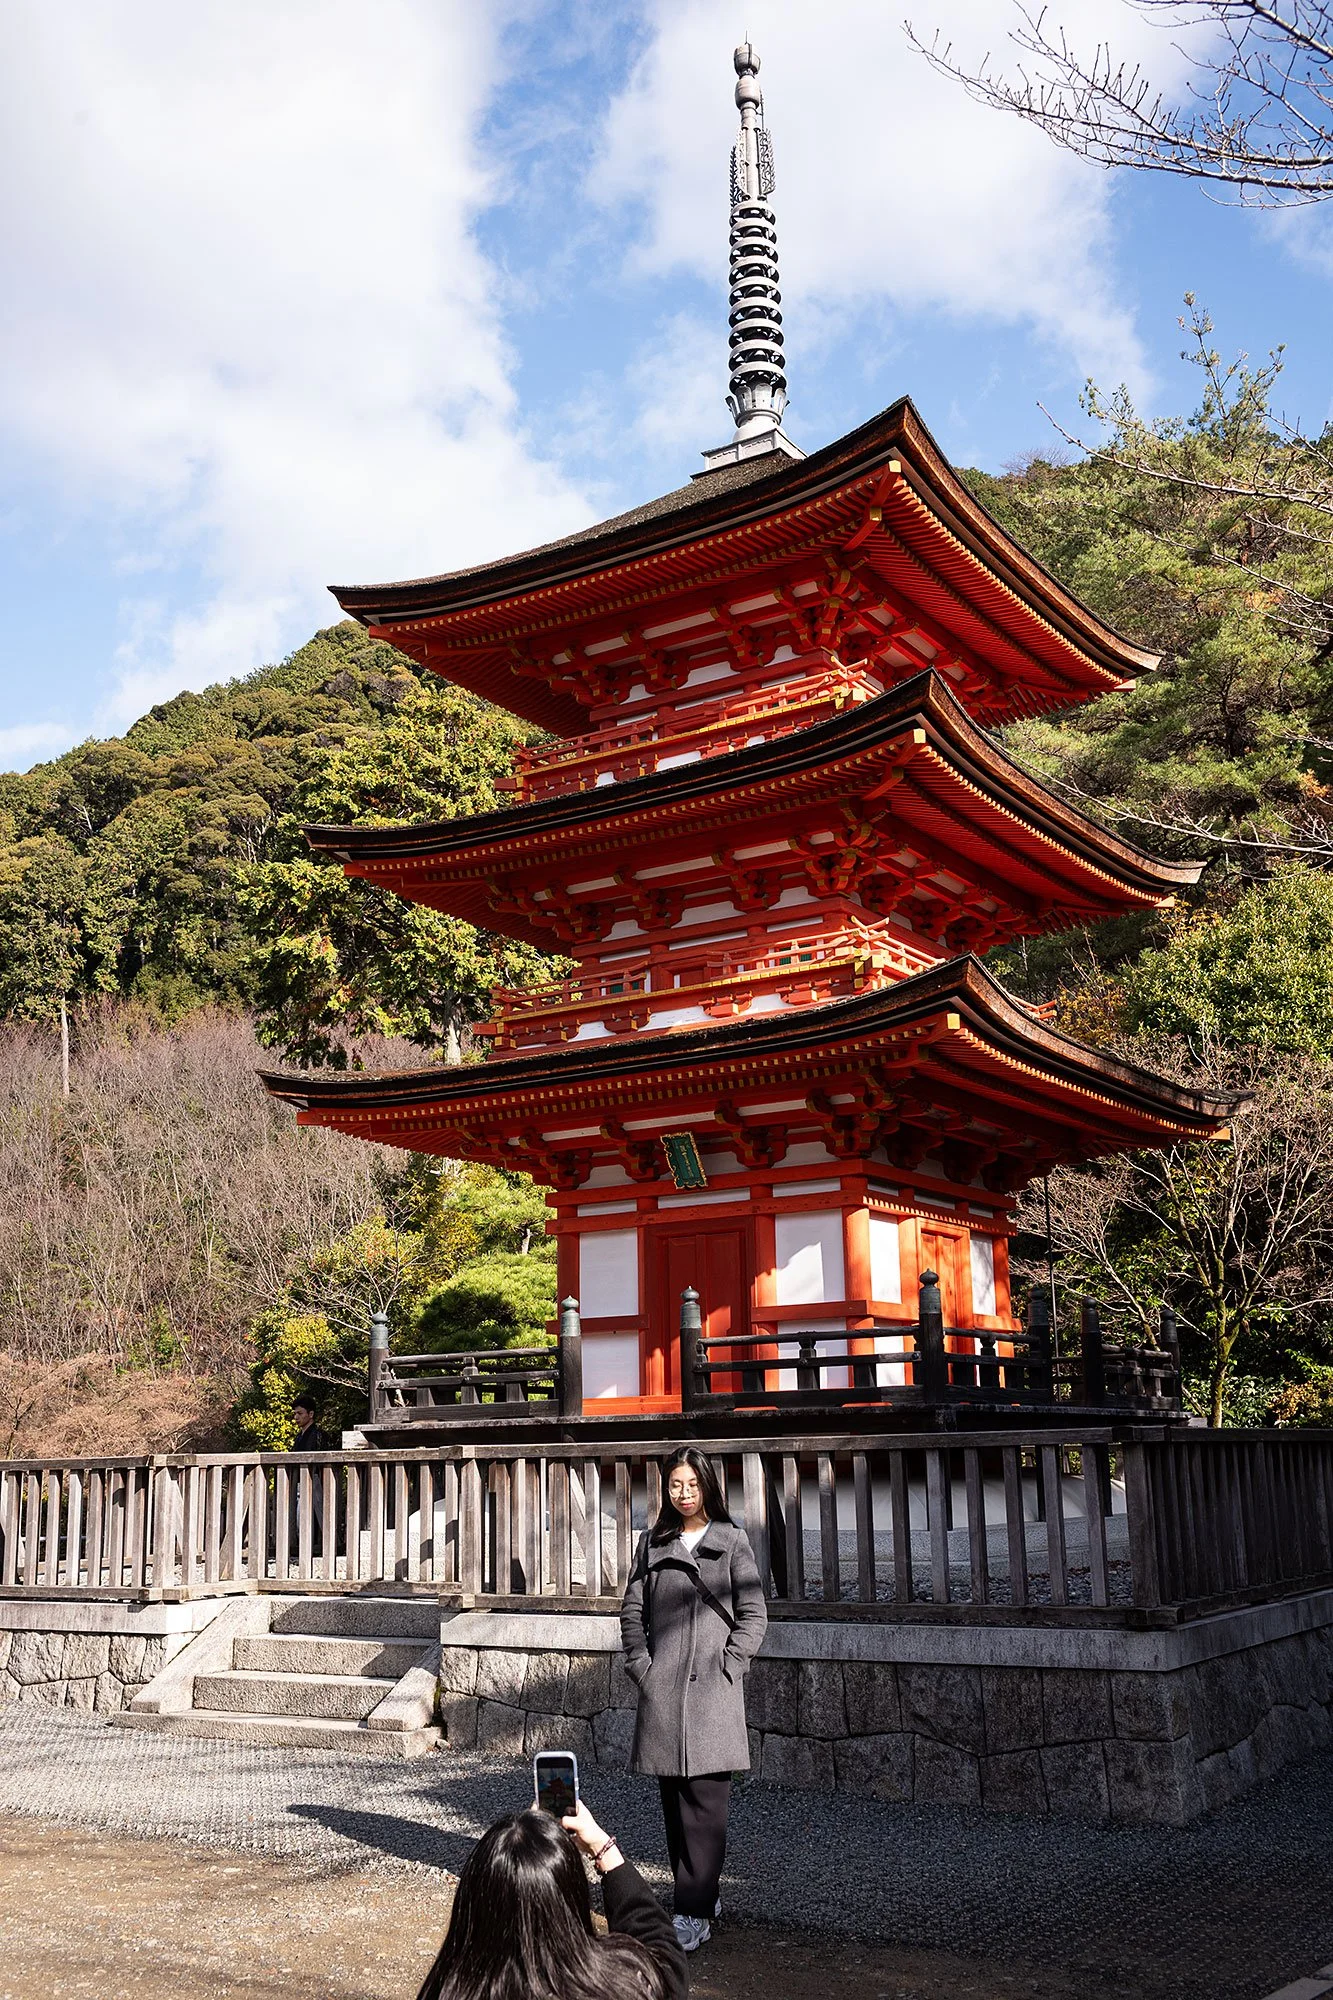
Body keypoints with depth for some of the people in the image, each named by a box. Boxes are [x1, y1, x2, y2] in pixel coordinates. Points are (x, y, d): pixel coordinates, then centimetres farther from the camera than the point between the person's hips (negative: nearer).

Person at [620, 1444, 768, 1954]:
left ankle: (694, 1914, -5)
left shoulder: (731, 1541, 2)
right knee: (674, 1801, 9)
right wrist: (640, 1665, 1)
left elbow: (753, 1614, 1)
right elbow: (632, 1610, 12)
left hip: (712, 1686, -4)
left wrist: (726, 1665, -7)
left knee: (705, 1801, -7)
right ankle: (702, 1896, 22)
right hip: (662, 1687, 4)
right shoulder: (653, 1542, 11)